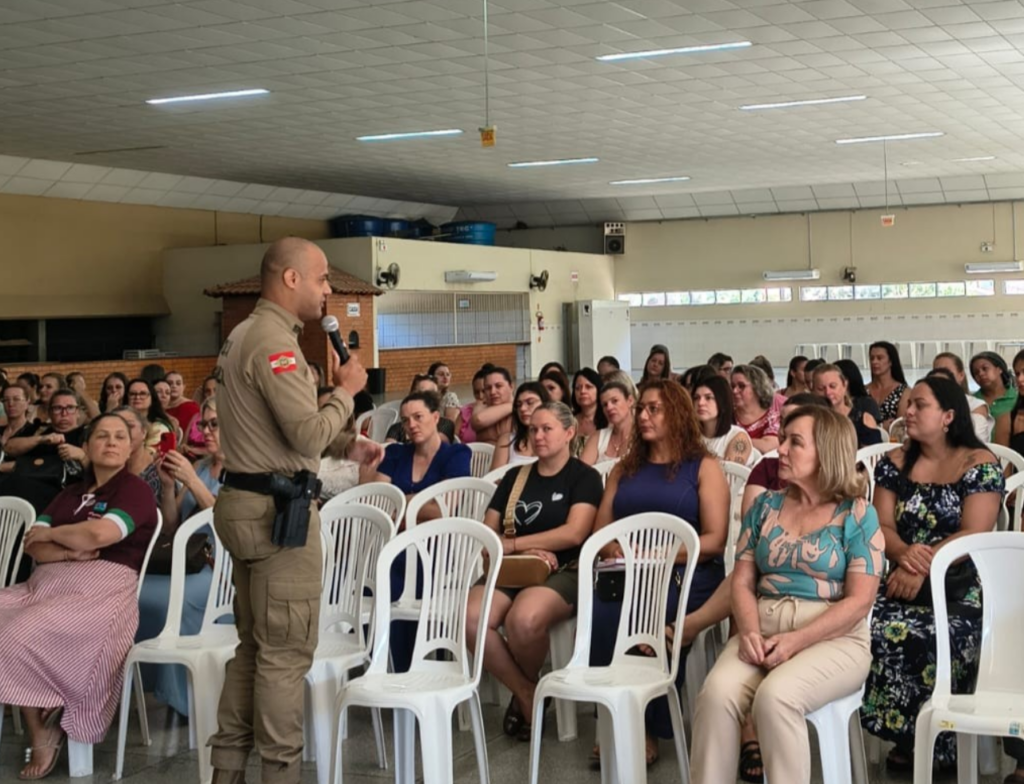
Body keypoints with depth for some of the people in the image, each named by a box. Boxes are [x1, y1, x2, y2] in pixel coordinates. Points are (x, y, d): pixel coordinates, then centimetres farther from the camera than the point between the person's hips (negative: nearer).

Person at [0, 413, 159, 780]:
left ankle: (43, 728, -5)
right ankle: (40, 724, -9)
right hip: (46, 584, 7)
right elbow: (33, 546, 11)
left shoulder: (136, 490, 0)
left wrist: (50, 534, 0)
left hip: (100, 590, -7)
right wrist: (69, 552, -11)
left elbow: (99, 534, -18)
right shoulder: (70, 494, 22)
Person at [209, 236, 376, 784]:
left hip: (248, 502, 10)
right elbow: (308, 435, -22)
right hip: (277, 509, -10)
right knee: (286, 651, -3)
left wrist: (347, 447, 17)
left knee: (254, 645, 15)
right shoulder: (274, 342, -16)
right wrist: (346, 390, -6)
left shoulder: (243, 336, 17)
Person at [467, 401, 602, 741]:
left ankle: (527, 686, -3)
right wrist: (527, 550, -6)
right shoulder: (515, 477, 19)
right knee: (471, 617, -28)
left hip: (563, 573, -4)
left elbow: (574, 533, -8)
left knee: (523, 619, -37)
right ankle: (525, 691, -6)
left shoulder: (584, 477, 6)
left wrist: (512, 544, -6)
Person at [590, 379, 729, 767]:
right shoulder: (624, 468, 21)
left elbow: (715, 540, -3)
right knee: (602, 614, -31)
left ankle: (646, 729, -19)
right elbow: (600, 530, 14)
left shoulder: (704, 467, 6)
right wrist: (614, 550, -9)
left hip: (687, 574, -3)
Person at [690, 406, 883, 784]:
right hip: (762, 633, 4)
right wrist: (749, 631, -11)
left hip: (833, 639, -3)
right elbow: (742, 581, 9)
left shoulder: (856, 515, 0)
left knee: (775, 695, -34)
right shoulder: (766, 506, 13)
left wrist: (796, 641, -17)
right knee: (717, 692, -27)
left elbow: (859, 601, -7)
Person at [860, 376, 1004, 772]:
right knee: (872, 628, -27)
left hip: (962, 590, -4)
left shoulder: (980, 463, -1)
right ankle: (911, 735, -10)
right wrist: (904, 554, -16)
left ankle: (932, 739, -10)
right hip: (906, 582, 4)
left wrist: (923, 566, -21)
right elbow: (882, 525, 7)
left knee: (934, 638, -33)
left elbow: (975, 534, -10)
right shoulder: (894, 462, 13)